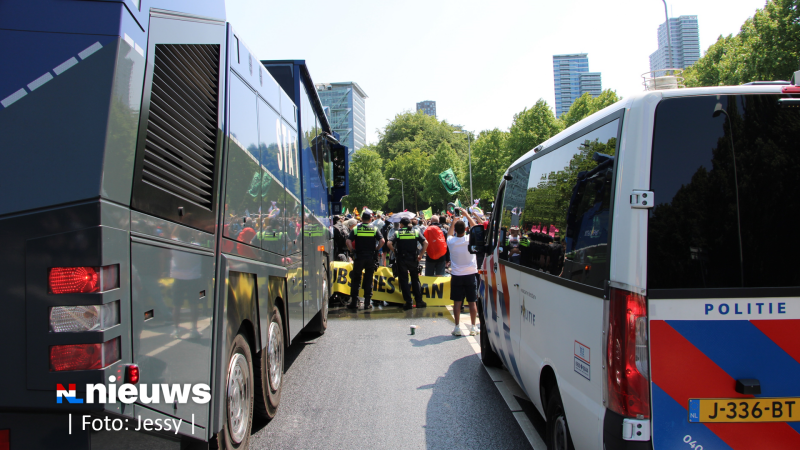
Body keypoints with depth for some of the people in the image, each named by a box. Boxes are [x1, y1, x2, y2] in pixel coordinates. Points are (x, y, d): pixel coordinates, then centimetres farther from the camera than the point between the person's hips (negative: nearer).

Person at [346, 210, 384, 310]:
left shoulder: (356, 229, -1)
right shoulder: (374, 229, 0)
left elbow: (348, 241, -12)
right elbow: (382, 241, -10)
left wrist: (352, 251, 0)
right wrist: (376, 249, 2)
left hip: (358, 257, -1)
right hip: (371, 257, 1)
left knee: (356, 279, 8)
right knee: (368, 279, 7)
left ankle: (354, 302, 9)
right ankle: (367, 302, 7)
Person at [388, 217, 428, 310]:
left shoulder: (397, 233, -2)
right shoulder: (416, 232, 3)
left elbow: (389, 244, -14)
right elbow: (425, 243, -6)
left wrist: (395, 252, 0)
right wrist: (421, 254, 1)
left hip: (401, 259, -2)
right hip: (413, 259, 2)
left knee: (404, 281, 6)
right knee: (415, 280, 15)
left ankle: (408, 302, 6)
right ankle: (419, 301, 14)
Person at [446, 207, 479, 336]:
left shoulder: (451, 241, -8)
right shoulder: (470, 239, -10)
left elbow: (449, 233, 17)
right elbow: (475, 227, 10)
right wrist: (466, 215, 17)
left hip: (456, 276, 1)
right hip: (470, 274, 0)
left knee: (457, 302, 4)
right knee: (472, 302, 6)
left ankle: (457, 328, 4)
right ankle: (473, 327, 10)